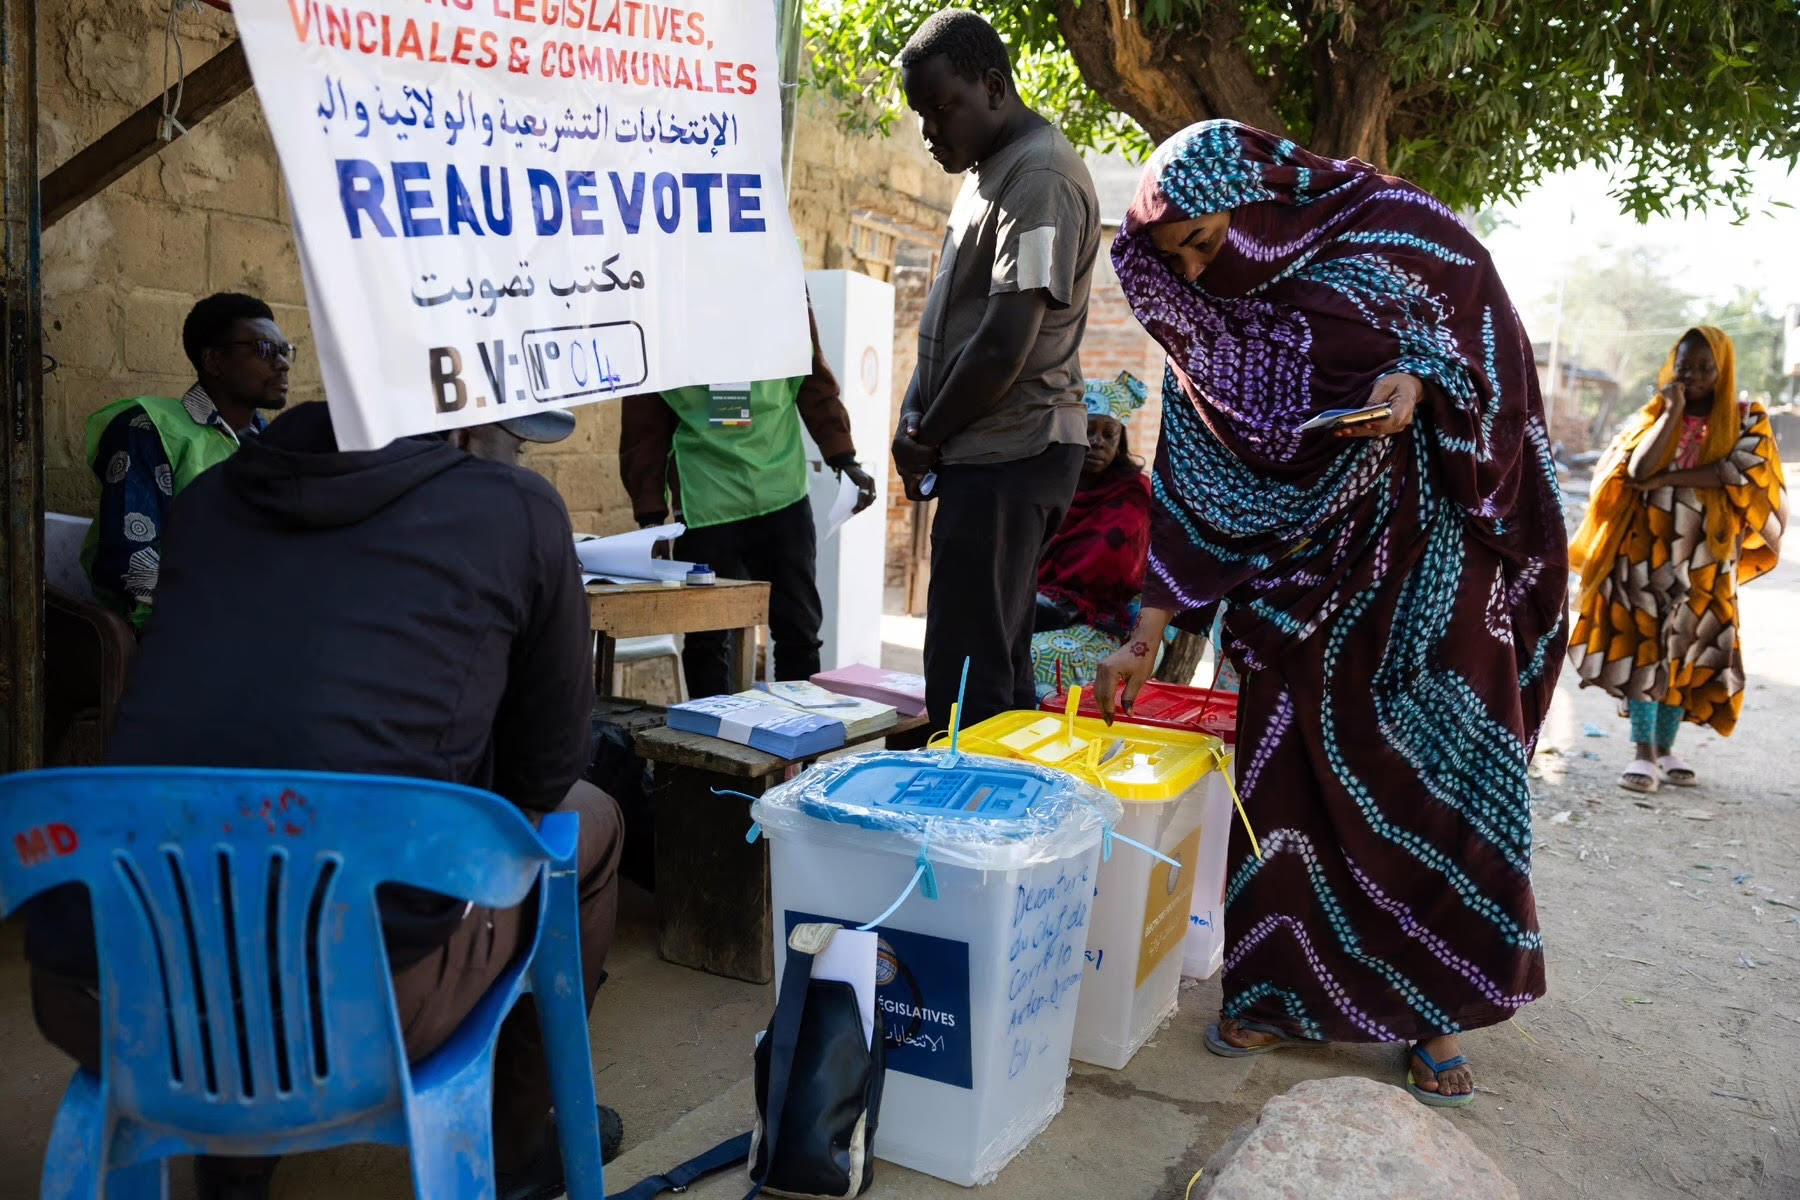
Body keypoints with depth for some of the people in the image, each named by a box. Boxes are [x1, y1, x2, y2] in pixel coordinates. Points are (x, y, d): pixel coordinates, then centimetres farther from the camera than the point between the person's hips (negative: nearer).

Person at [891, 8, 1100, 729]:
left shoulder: (1040, 178, -14)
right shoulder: (989, 170, 18)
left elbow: (1005, 344, -21)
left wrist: (927, 437, -8)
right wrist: (915, 413, 7)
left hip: (1011, 453, -10)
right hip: (989, 454, 10)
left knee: (968, 676, -9)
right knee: (997, 663, 14)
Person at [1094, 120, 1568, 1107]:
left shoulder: (1390, 230, -10)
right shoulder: (1202, 329, -1)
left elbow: (1487, 339, 0)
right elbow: (1194, 498, -1)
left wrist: (1415, 380, -23)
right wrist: (1144, 637, -5)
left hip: (1429, 562, -2)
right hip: (1300, 584, 3)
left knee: (1437, 769, 0)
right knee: (1288, 771, 0)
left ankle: (1436, 1009, 16)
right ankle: (1286, 991, 17)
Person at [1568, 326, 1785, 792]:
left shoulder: (1747, 420, 4)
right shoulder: (1653, 415, 5)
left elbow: (1745, 474, -14)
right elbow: (1638, 470, -13)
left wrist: (1667, 479, -16)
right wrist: (1673, 411, -14)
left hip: (1704, 557, 1)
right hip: (1647, 550, 0)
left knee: (1685, 650, 5)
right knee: (1643, 645, -7)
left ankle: (1665, 747, 15)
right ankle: (1644, 752, -6)